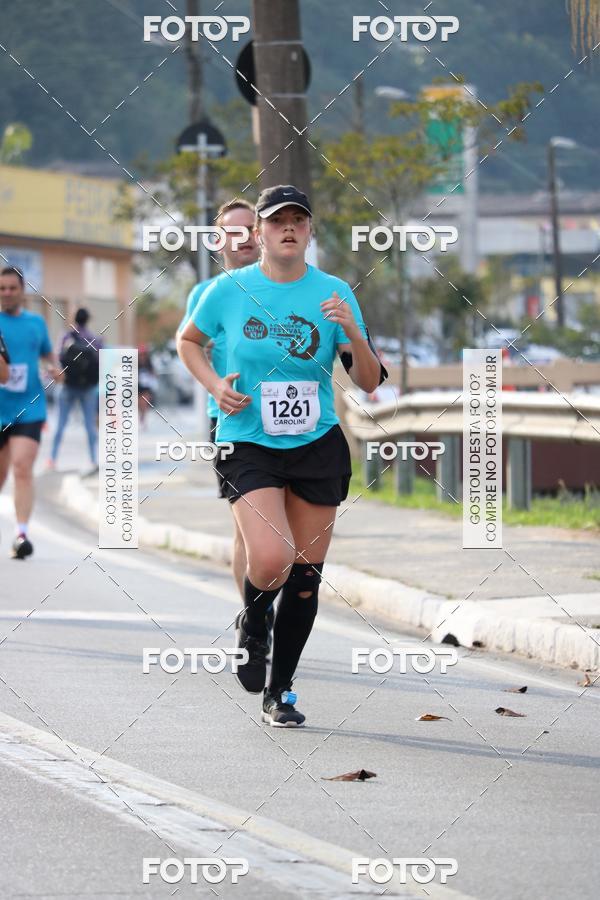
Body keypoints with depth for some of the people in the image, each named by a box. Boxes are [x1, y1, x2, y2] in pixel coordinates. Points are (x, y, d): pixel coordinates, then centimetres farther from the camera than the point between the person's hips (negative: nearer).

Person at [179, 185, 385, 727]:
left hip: (319, 446, 2)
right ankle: (252, 622, 14)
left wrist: (353, 332, -18)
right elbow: (189, 341, 15)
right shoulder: (230, 290, -4)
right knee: (272, 560, -22)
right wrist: (215, 385, -4)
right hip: (248, 444, -2)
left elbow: (369, 383, 1)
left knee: (305, 576, 4)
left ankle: (280, 691, 21)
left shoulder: (334, 293, -1)